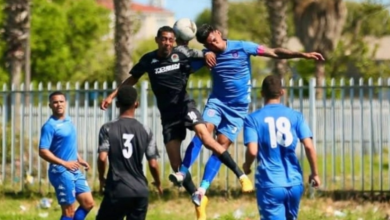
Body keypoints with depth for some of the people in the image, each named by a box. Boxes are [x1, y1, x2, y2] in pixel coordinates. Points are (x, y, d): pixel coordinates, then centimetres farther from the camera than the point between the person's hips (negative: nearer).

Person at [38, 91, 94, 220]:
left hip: (75, 171, 9)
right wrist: (64, 163, -25)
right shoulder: (50, 126, -15)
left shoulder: (68, 121, 11)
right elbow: (43, 152, -21)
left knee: (88, 203, 10)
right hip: (61, 172, -9)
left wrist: (79, 160, 13)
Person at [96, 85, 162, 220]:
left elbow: (102, 158, -13)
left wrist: (101, 178, 6)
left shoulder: (108, 129, -4)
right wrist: (158, 183, 20)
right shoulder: (145, 131, 3)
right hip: (140, 191, 3)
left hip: (117, 190, -3)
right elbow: (153, 164, 1)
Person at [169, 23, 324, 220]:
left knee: (221, 145, -6)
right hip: (217, 101, 1)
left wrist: (303, 55, -15)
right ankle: (182, 172, -28)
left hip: (238, 108, -1)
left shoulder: (242, 48, -10)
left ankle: (202, 189, -5)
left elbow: (274, 53, -9)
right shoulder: (207, 55, -3)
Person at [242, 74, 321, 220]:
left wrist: (246, 167, 9)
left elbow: (252, 151, -12)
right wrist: (315, 173, 9)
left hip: (270, 185, -3)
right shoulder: (295, 116, 4)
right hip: (294, 183, 3)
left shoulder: (253, 119, -2)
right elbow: (309, 146, -4)